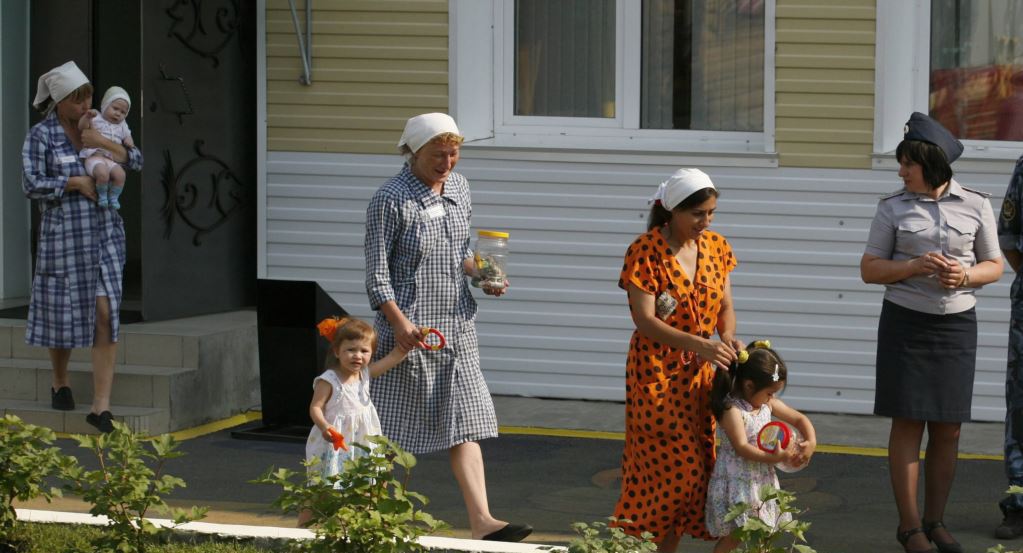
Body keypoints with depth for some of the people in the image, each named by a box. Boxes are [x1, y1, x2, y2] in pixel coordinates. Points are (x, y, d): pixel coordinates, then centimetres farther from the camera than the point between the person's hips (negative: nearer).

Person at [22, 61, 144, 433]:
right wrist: (77, 183, -13)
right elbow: (31, 185, -11)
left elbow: (136, 161, 4)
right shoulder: (40, 136, -4)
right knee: (62, 313, 9)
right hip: (63, 233, -3)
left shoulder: (95, 128, 9)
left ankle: (101, 404, -11)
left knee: (105, 312, -10)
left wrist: (103, 144, -11)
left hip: (104, 231, 3)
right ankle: (60, 383, 36)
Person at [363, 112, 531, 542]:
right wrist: (399, 321, -24)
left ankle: (481, 522, -5)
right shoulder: (390, 200, -12)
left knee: (466, 424, 0)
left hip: (456, 329, 7)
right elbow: (377, 272, -13)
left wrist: (481, 274, 3)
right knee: (391, 428, 1)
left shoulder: (458, 188, 10)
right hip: (410, 330, -6)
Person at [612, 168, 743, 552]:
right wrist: (698, 344, -31)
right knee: (665, 467, -8)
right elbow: (645, 320, -20)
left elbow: (725, 306, 10)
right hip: (656, 374, -6)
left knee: (693, 468, 4)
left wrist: (727, 336, -14)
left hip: (697, 374, 6)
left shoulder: (715, 246, 4)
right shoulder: (646, 251, -14)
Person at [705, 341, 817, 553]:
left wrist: (811, 442, -6)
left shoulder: (768, 404, 4)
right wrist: (775, 458, -30)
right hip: (738, 483, -8)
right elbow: (742, 448, -27)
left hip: (762, 480, 8)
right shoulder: (732, 410, -20)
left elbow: (799, 419, 12)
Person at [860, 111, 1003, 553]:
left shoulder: (976, 206, 2)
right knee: (908, 423, -4)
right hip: (905, 322, -1)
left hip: (956, 323, 1)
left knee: (948, 428, 4)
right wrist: (914, 267, -16)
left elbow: (994, 265, 8)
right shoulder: (893, 207, 1)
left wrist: (966, 275, -13)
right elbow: (869, 269, 1)